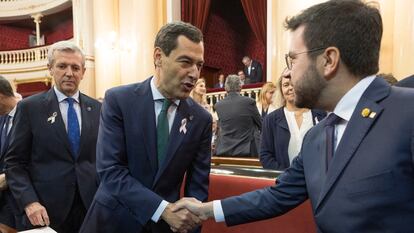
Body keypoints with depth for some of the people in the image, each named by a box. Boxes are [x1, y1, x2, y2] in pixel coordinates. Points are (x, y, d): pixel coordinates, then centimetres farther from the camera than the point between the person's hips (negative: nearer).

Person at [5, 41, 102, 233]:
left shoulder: (97, 108, 4)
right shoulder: (29, 107, -3)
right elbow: (15, 162, -3)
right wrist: (29, 202, -14)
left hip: (91, 206, 3)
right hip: (45, 211, -2)